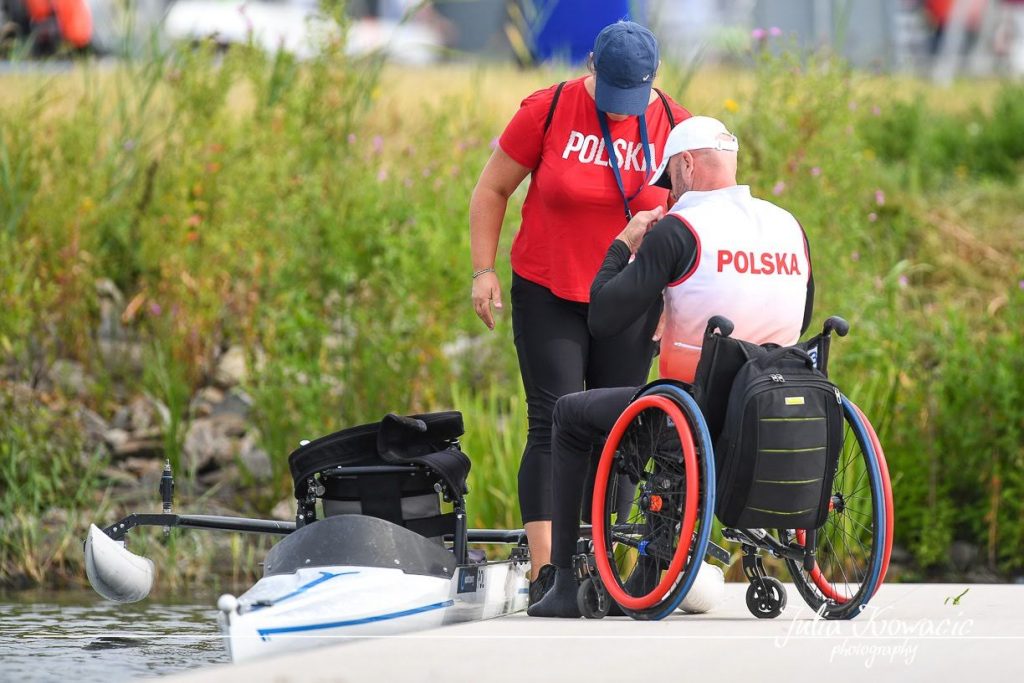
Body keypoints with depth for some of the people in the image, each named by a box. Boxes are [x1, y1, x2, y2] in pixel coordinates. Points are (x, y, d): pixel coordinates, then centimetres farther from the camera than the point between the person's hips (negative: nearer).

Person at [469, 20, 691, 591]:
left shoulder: (675, 126, -3)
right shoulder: (548, 111, -9)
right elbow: (492, 189, 2)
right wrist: (484, 270, -4)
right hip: (548, 298, -2)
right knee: (555, 427, -11)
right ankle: (545, 572, -16)